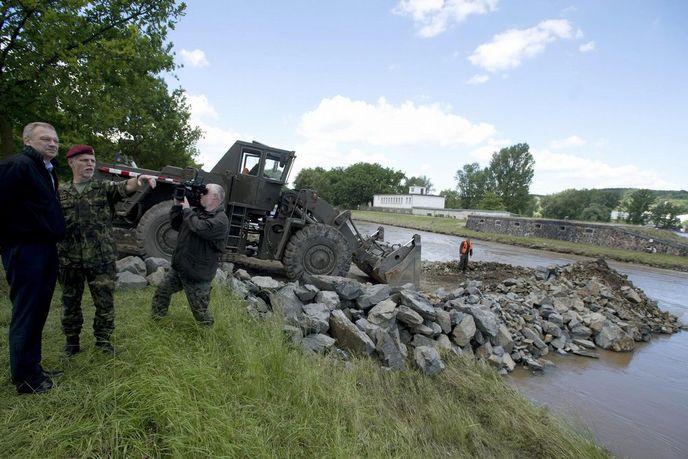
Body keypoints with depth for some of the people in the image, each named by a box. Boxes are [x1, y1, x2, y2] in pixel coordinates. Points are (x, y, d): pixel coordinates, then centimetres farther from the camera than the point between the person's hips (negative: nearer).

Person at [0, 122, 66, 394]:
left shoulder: (47, 170, 16)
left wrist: (52, 242, 13)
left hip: (45, 249, 9)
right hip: (25, 251, -9)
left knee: (38, 313, 15)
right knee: (26, 315, 0)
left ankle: (34, 369, 28)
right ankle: (26, 379, 12)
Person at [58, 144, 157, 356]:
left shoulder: (104, 187, 2)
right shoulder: (60, 192, 8)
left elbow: (124, 187, -19)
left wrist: (139, 180, -42)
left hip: (101, 258, -1)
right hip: (69, 259, 2)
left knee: (105, 301, 4)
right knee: (70, 302, 13)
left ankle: (103, 340, 20)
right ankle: (71, 340, 30)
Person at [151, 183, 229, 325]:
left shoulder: (221, 220, -18)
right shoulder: (197, 211, 9)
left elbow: (200, 228, -35)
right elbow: (176, 225, 16)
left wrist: (186, 209, -19)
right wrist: (177, 206, 2)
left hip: (196, 275, -8)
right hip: (178, 267, 9)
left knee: (200, 311, 1)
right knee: (161, 291, 22)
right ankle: (155, 321, 43)